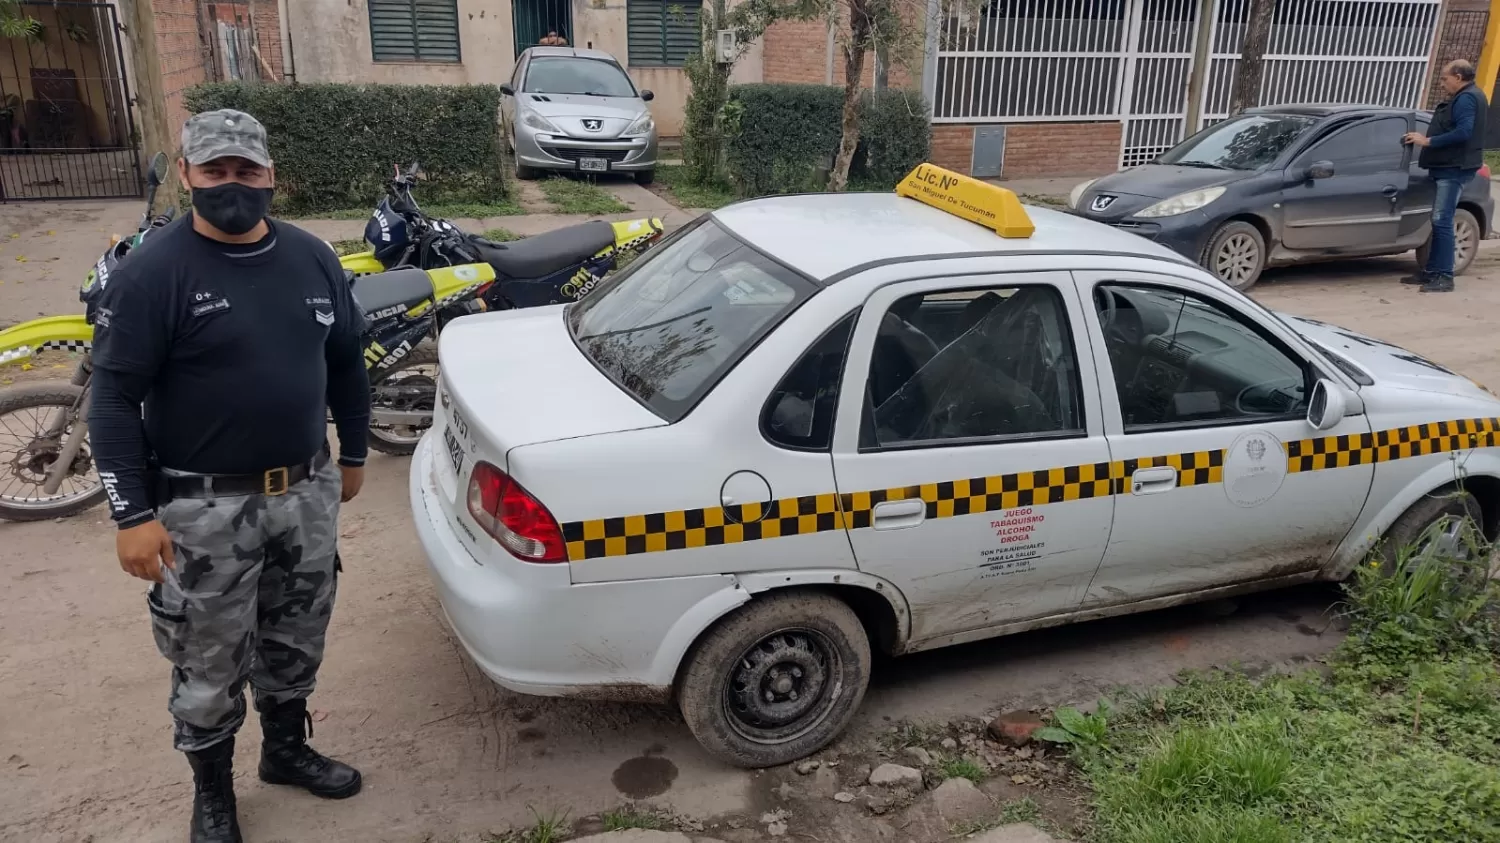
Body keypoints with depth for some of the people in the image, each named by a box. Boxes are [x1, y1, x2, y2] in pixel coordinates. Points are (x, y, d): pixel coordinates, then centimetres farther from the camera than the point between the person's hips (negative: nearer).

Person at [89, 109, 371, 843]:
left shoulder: (311, 258, 3)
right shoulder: (153, 272, -13)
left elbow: (346, 362, 13)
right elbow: (114, 398, -13)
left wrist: (353, 454, 16)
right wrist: (132, 514, -16)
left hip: (307, 491, 5)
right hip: (205, 508, -5)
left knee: (295, 640, 20)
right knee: (210, 664, 9)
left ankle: (287, 749, 43)